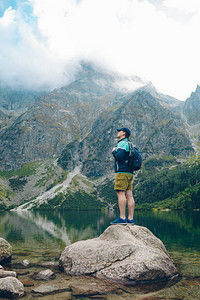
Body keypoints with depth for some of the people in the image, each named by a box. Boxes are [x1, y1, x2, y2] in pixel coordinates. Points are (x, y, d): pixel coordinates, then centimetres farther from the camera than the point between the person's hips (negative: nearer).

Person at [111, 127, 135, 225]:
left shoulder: (122, 143, -6)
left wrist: (113, 151, -1)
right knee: (129, 195, 4)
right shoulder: (129, 144, 24)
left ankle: (122, 218, -14)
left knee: (121, 193, -11)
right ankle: (130, 219, 4)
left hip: (122, 172, -9)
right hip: (129, 172, 9)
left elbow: (119, 156, -19)